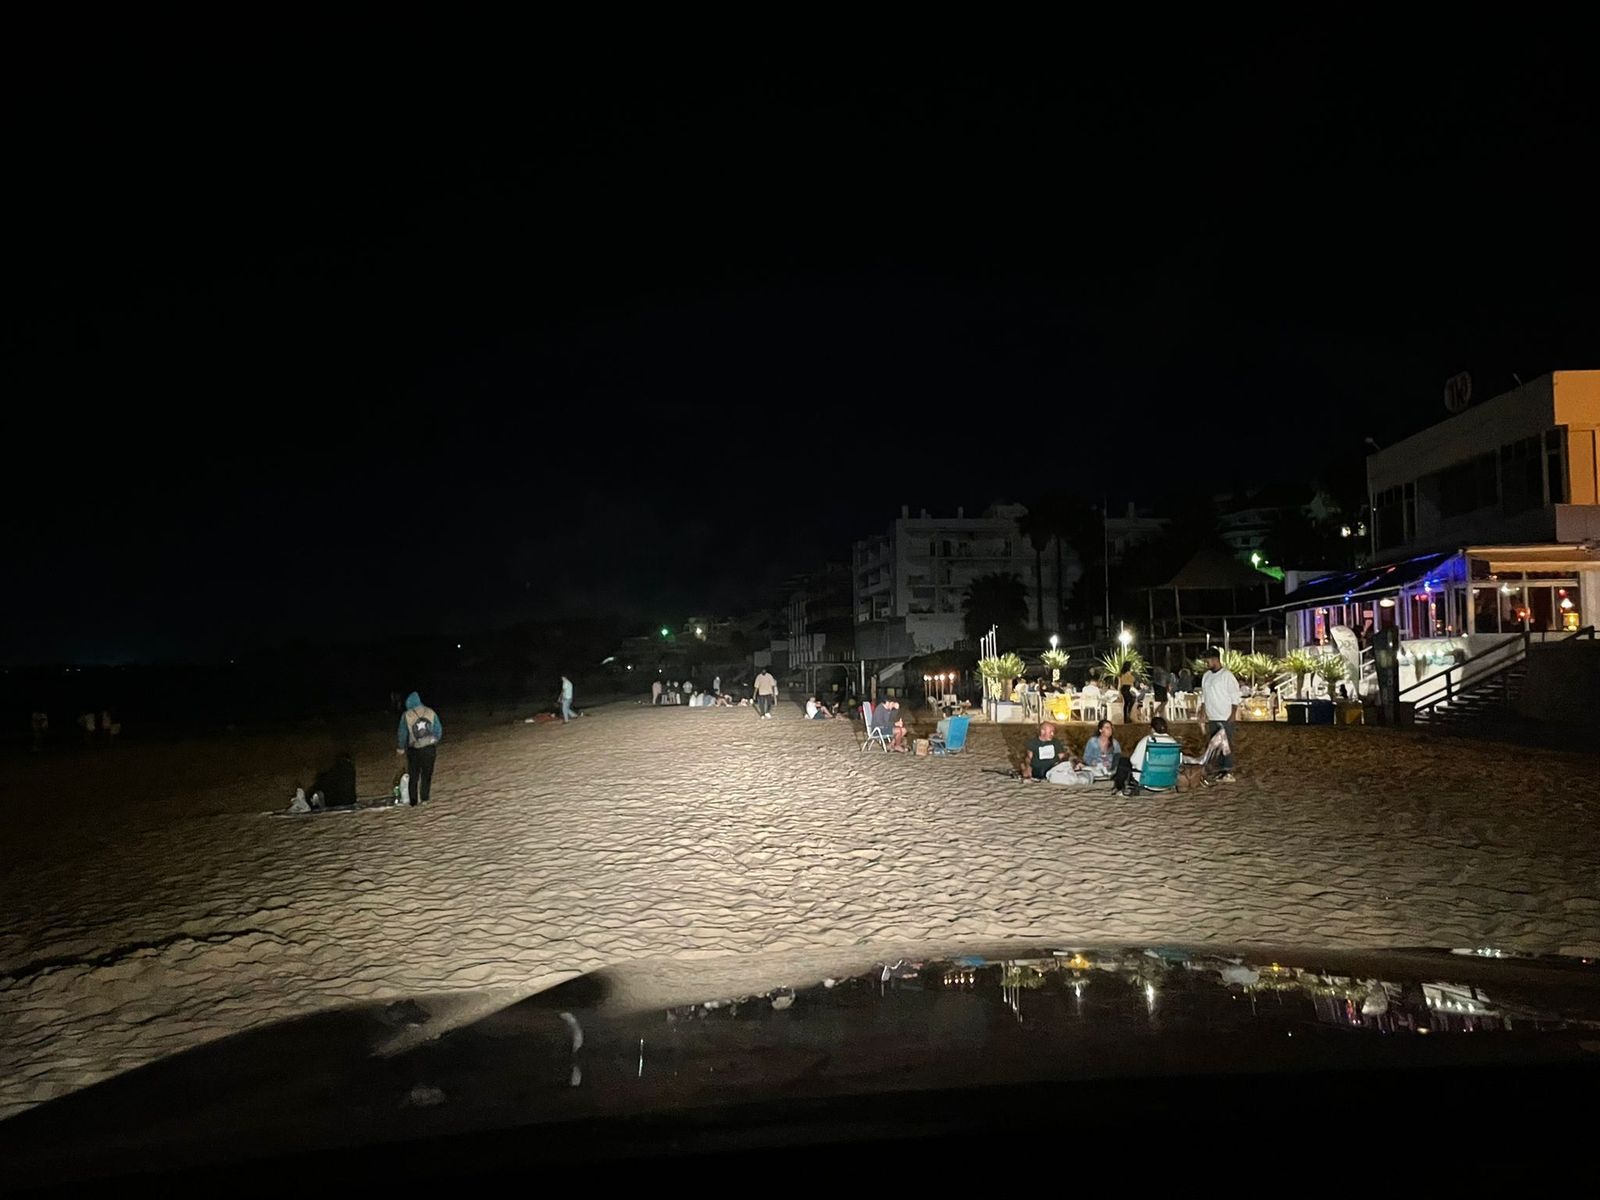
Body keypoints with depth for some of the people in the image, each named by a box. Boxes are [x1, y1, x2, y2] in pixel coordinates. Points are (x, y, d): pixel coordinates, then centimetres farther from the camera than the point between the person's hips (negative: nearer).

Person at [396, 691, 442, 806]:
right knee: (427, 774, 14)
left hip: (414, 750, -1)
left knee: (413, 775, 12)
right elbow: (439, 731, 1)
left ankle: (414, 801, 15)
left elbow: (403, 734, -1)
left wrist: (401, 748, 15)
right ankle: (424, 799, 16)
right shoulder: (431, 713, -4)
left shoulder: (406, 716, -9)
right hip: (430, 748, 1)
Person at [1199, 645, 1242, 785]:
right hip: (1212, 718, 7)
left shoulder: (1227, 675, -10)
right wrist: (1203, 711, 13)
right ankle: (1220, 771, 17)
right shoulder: (1206, 676, 12)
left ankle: (1228, 772, 0)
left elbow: (1235, 696, -10)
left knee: (1227, 745, -4)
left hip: (1225, 718, -7)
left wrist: (1233, 714, -14)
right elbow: (1203, 695, 19)